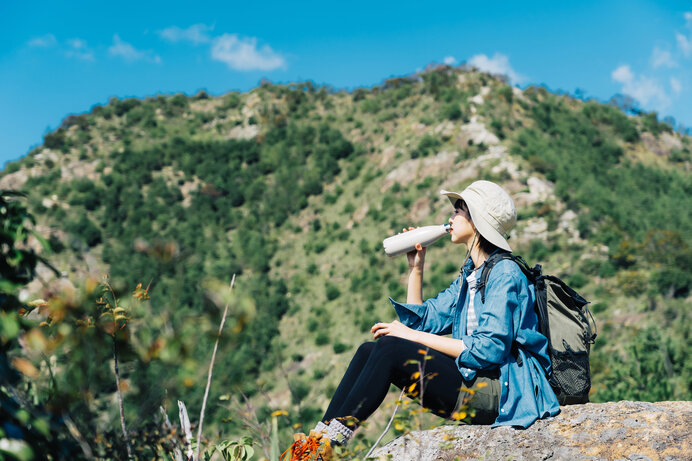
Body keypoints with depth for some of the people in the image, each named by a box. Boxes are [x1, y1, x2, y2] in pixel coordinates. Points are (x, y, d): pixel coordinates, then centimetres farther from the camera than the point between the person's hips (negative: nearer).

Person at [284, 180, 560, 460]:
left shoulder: (505, 273, -11)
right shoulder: (468, 275, 18)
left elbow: (491, 349, -20)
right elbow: (422, 321, 19)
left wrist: (415, 336, -17)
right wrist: (415, 267, 11)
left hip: (498, 393, -9)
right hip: (471, 387, 9)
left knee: (390, 347, -23)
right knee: (369, 350, -4)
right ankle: (319, 437, -12)